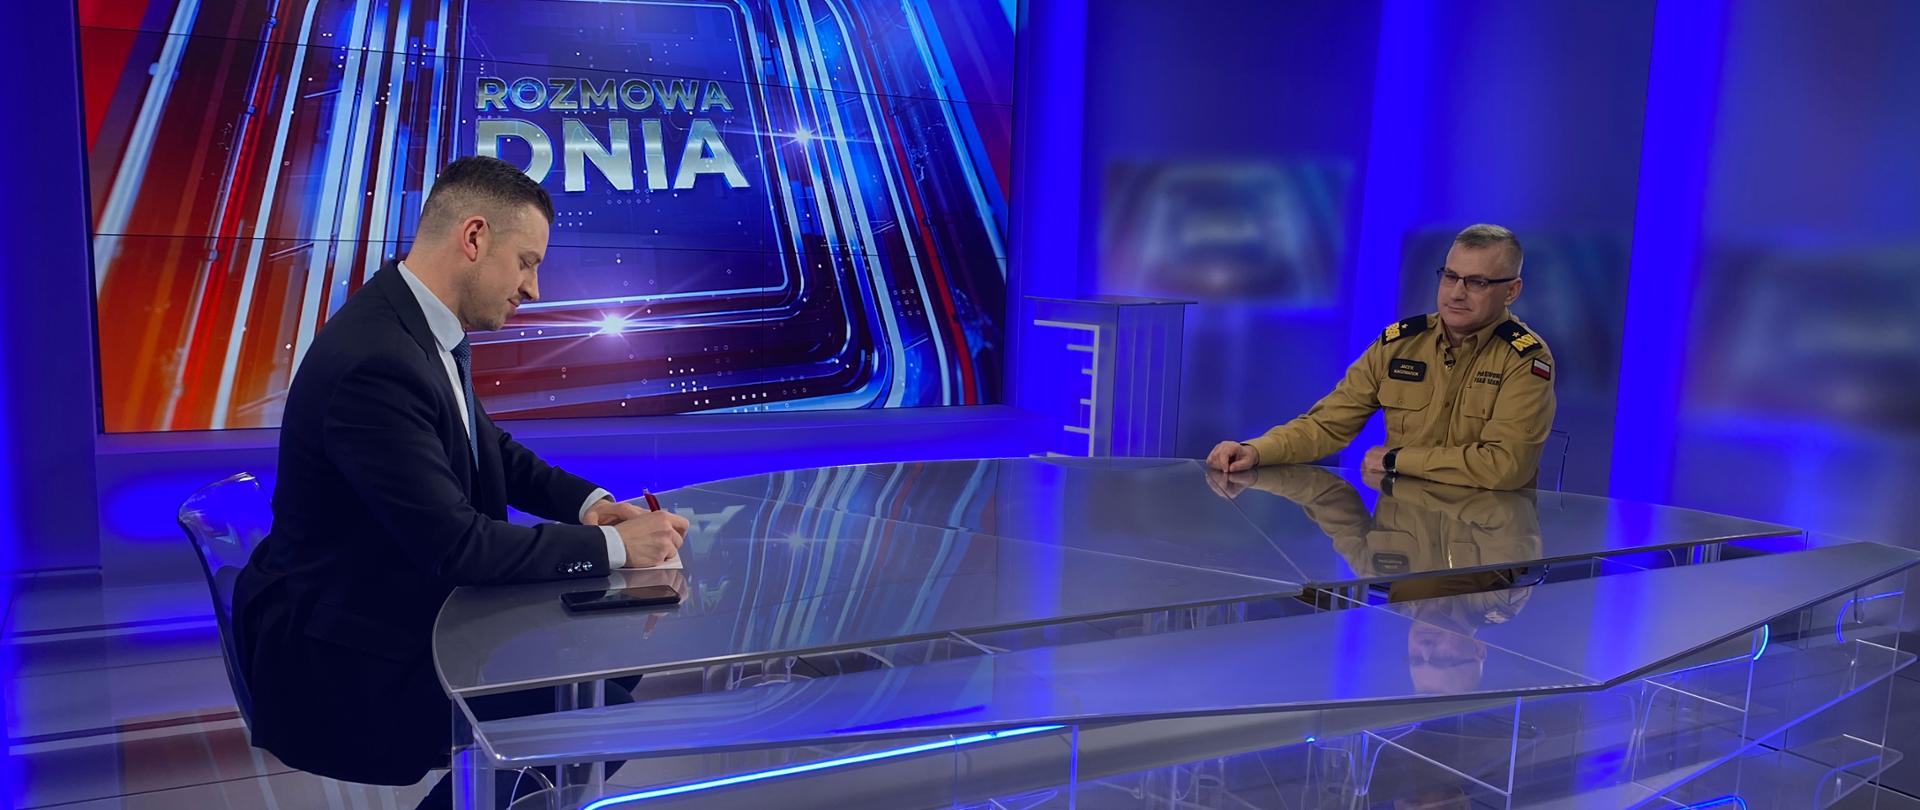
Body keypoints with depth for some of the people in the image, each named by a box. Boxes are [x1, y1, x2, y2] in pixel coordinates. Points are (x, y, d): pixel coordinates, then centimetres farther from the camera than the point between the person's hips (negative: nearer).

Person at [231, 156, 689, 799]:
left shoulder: (421, 327, 1)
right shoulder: (376, 362, -28)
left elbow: (494, 450, 14)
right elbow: (457, 545, -29)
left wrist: (587, 502, -3)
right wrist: (611, 544, -21)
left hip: (407, 603, 9)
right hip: (343, 665, -9)